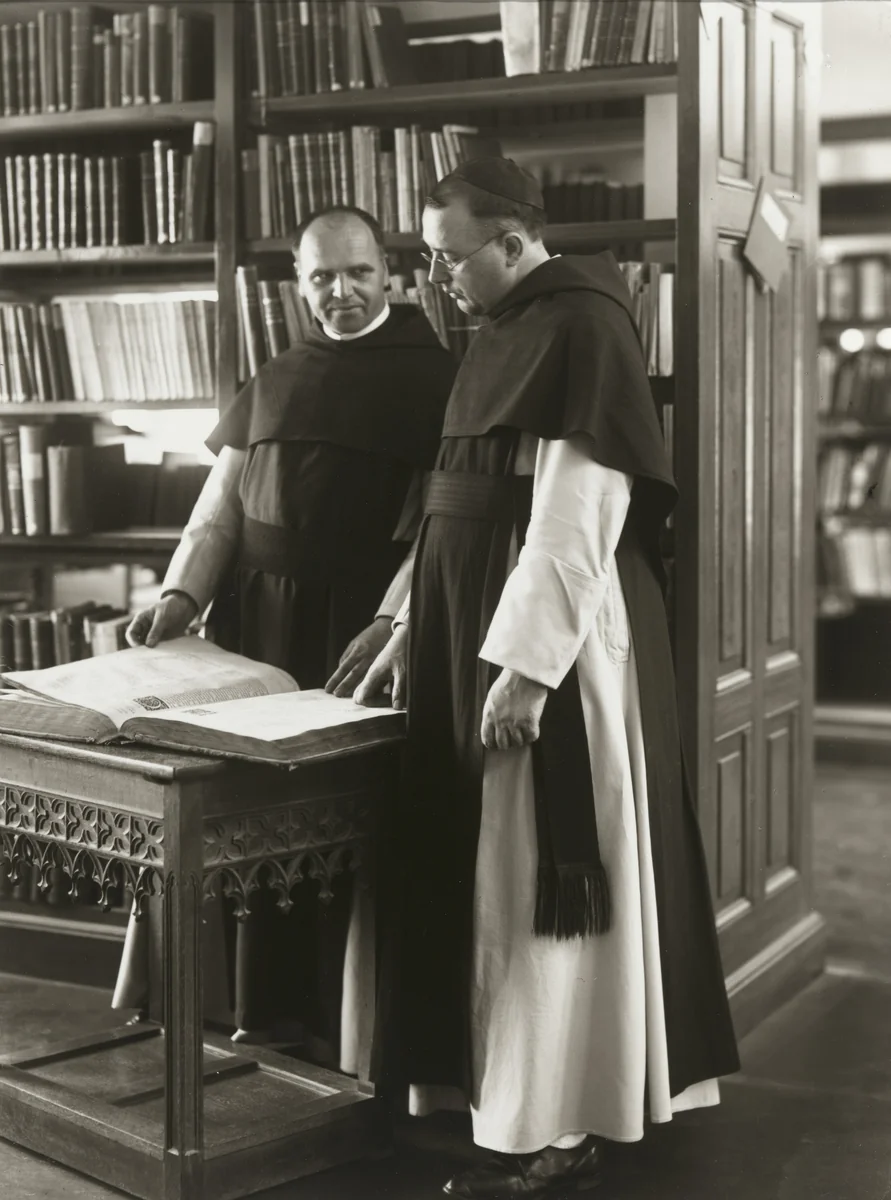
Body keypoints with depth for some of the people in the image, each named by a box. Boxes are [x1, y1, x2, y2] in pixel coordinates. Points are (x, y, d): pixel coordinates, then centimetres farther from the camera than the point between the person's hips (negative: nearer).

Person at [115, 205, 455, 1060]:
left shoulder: (431, 375, 2)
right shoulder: (274, 382, 16)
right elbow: (220, 508, 13)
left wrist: (390, 622, -20)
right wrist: (180, 596, -3)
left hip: (362, 622, -4)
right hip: (259, 616, 4)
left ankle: (353, 1014, 8)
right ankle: (271, 1002, 14)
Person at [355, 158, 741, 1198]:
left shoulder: (582, 326, -14)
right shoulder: (504, 333, 15)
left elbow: (575, 515, -21)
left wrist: (524, 666, -23)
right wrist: (412, 628, 16)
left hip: (551, 641, -9)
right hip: (475, 628, 9)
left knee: (542, 879, -3)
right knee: (488, 869, 13)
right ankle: (506, 1091, 24)